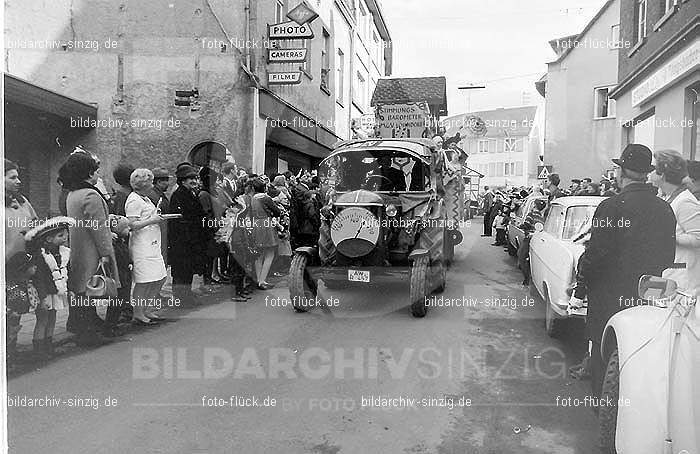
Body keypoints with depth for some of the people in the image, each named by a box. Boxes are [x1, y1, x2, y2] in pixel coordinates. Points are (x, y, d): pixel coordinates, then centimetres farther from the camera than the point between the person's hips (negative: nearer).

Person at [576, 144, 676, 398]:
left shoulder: (611, 207, -18)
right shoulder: (666, 209, 0)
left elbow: (596, 253, -17)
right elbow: (669, 256, 7)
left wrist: (582, 268, 3)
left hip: (611, 298, -5)